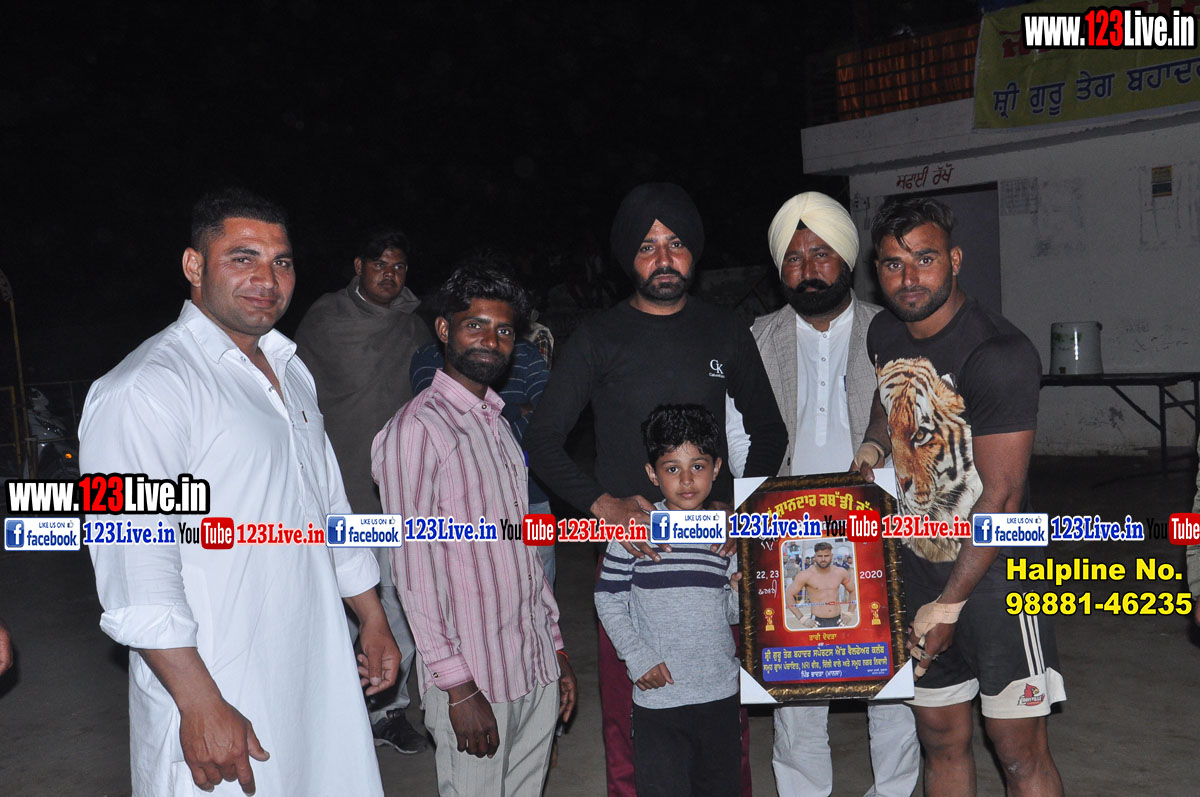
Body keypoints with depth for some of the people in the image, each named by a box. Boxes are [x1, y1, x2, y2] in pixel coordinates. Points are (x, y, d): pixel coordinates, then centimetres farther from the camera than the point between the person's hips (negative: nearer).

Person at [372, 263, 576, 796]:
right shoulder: (416, 430, -13)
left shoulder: (498, 424, 14)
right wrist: (458, 684, -16)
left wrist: (556, 649, 15)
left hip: (537, 671, 7)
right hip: (475, 681, -7)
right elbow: (415, 570, -15)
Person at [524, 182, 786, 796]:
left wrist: (739, 503, 1)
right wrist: (603, 503, -14)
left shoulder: (724, 332, 8)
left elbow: (768, 431, 16)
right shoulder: (599, 339, 1)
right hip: (629, 545, -1)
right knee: (627, 710, 3)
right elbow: (542, 440, 0)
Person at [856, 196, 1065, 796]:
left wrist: (950, 605, -19)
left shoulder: (999, 355, -20)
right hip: (917, 566, 6)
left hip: (994, 572, -6)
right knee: (941, 739, 15)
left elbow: (1002, 496, -20)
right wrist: (874, 443, 4)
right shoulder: (884, 334, 3)